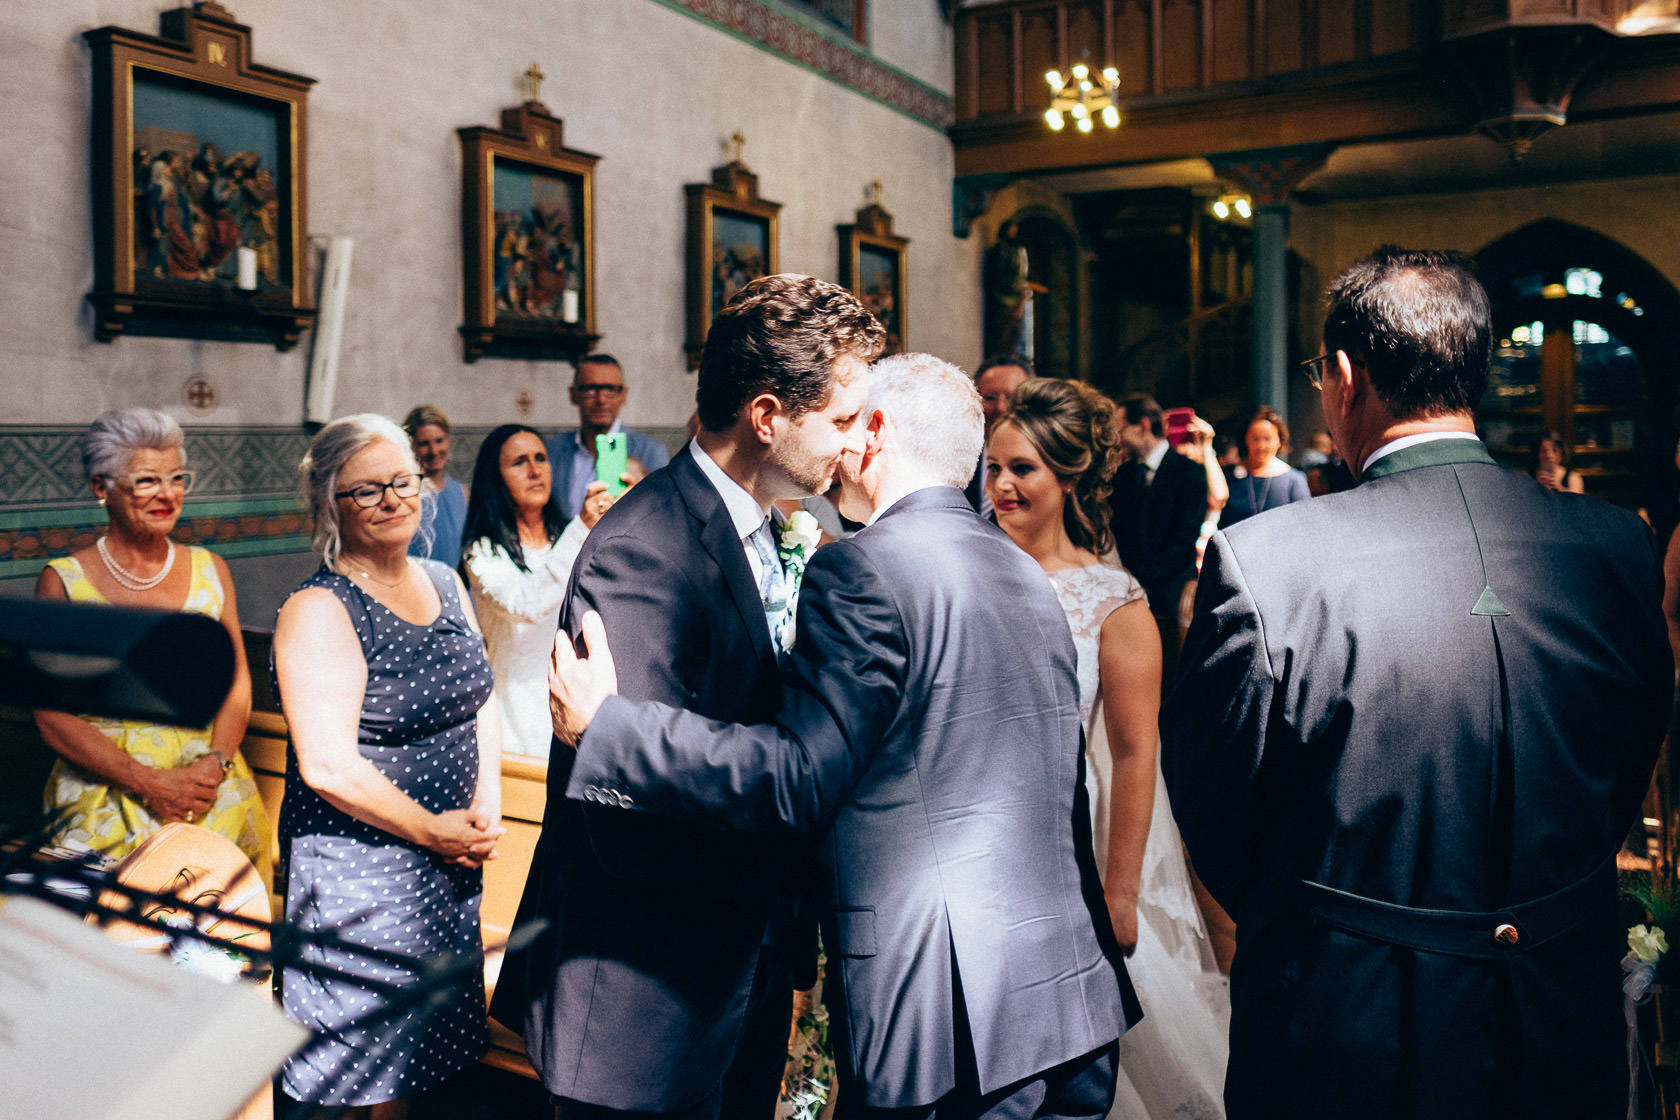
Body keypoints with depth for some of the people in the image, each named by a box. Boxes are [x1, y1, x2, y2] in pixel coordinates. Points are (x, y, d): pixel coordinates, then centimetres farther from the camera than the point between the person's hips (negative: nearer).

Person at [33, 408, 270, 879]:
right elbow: (51, 714, -2)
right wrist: (149, 782, -14)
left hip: (212, 782, 3)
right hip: (103, 784, -2)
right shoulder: (63, 580, 3)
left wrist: (215, 762, -11)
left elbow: (236, 680, 9)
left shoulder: (210, 569, 12)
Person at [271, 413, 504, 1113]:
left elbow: (480, 702, 11)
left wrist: (487, 804, -3)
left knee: (415, 1053, 20)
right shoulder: (318, 610, -16)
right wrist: (435, 829, -13)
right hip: (358, 867, -7)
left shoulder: (444, 584, 7)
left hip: (449, 864, 7)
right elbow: (329, 767, -21)